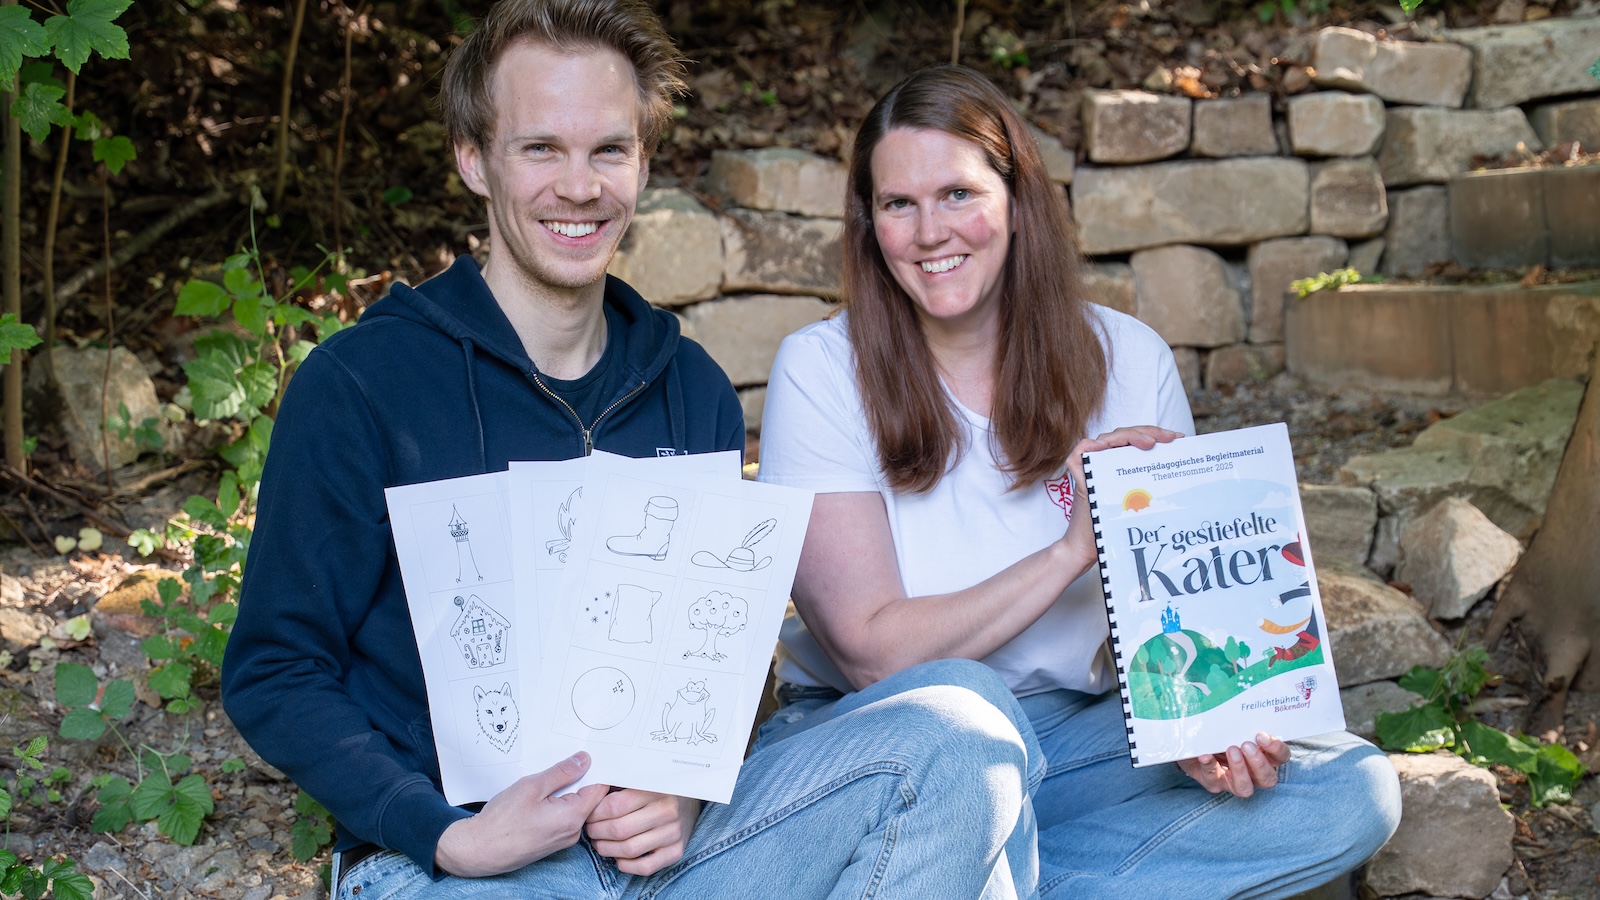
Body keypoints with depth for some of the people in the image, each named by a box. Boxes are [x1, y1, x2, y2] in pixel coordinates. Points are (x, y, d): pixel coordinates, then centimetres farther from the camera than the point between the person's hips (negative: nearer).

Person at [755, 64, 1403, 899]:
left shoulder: (1129, 361, 0)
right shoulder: (821, 370, -9)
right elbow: (871, 652, -14)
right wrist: (1069, 551, -22)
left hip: (1074, 734, 4)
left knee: (1357, 791, -18)